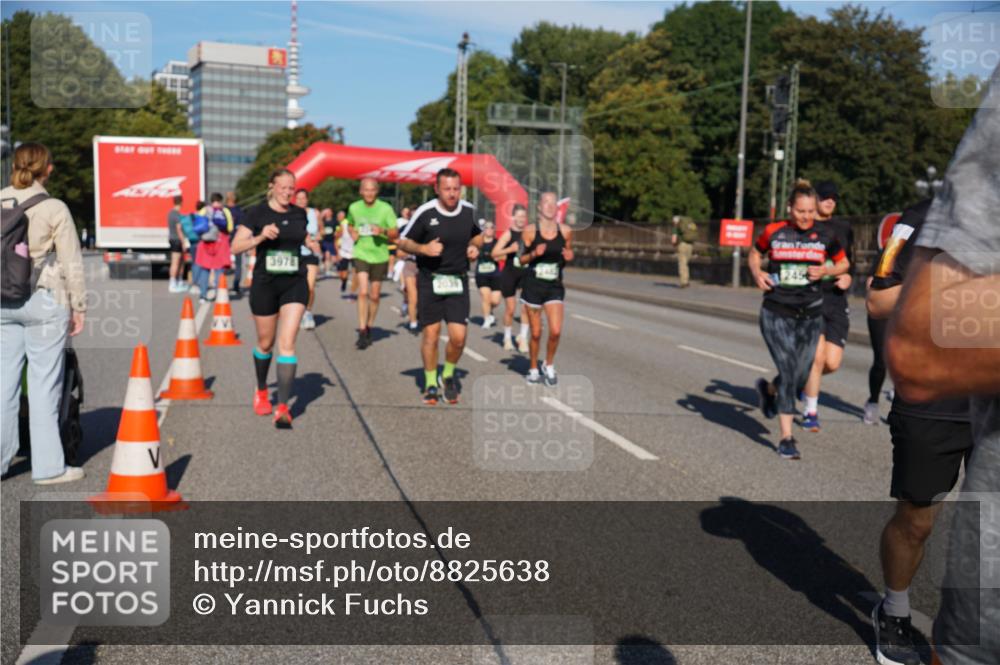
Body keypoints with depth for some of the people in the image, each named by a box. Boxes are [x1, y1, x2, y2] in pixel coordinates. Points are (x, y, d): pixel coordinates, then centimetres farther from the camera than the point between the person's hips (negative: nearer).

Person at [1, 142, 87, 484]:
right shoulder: (54, 209, -8)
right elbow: (72, 264, -7)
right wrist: (79, 306, 2)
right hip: (44, 301, -4)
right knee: (45, 384, 2)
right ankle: (48, 466, 8)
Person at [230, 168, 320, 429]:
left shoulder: (299, 214, 5)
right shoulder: (257, 213, -4)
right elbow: (236, 246, -7)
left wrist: (311, 244, 3)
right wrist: (260, 237, -23)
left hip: (295, 284, 1)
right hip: (264, 283, -1)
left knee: (287, 343, -11)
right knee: (265, 343, 13)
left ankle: (282, 408, -10)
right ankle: (261, 391, 41)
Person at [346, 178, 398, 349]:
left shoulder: (385, 208, -7)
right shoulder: (354, 207, 1)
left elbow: (396, 233, -7)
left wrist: (383, 231, -27)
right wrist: (352, 232, -1)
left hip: (380, 256, 0)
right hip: (361, 254, 0)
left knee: (375, 296, 9)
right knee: (363, 292, -15)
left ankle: (369, 327, 29)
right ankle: (362, 332, -14)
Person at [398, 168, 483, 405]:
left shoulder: (468, 210, 1)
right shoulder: (425, 212, -10)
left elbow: (477, 235, 21)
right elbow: (403, 242, -2)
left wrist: (475, 247, -1)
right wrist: (423, 248, -19)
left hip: (458, 281, 2)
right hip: (430, 280, -2)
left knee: (458, 337, -5)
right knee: (431, 334, 1)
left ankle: (448, 374, 24)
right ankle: (430, 383, 20)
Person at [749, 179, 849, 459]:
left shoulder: (825, 235, 1)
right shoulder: (773, 232, -2)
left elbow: (843, 263, 14)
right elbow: (754, 255, 16)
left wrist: (826, 270, -7)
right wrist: (757, 273, -4)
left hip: (810, 314, 3)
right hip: (776, 313, -2)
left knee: (800, 376, 7)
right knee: (789, 371, -10)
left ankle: (768, 389, 42)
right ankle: (786, 437, 0)